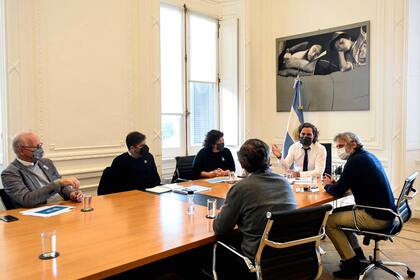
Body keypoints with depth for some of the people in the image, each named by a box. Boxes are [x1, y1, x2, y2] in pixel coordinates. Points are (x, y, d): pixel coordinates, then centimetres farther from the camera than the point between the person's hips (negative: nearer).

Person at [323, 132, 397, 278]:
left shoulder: (356, 161, -17)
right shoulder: (368, 156, 12)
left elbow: (338, 192, -17)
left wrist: (327, 185, 4)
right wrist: (335, 183, 8)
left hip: (376, 217, -10)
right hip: (385, 211, 10)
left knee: (329, 221, -5)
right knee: (337, 212, 19)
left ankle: (352, 263, 4)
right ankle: (357, 253, 25)